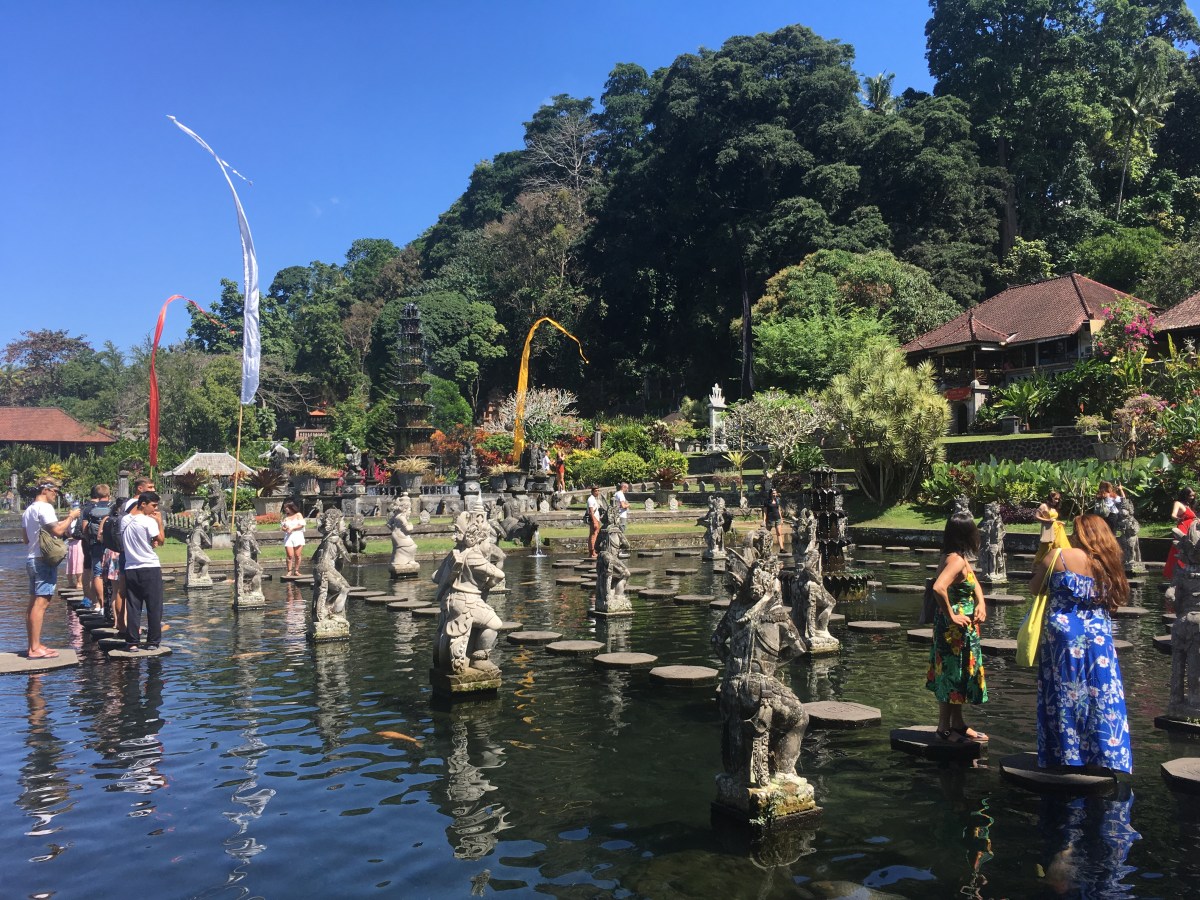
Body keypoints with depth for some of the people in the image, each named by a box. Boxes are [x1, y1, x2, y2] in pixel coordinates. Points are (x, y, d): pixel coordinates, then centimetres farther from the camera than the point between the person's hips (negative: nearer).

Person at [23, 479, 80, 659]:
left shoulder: (28, 510, 17)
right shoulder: (45, 507, -12)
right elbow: (58, 531, -21)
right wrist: (71, 517, -7)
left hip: (31, 559, 10)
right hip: (44, 559, -10)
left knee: (34, 603, 12)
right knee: (41, 602, -10)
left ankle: (33, 645, 16)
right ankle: (35, 648, -12)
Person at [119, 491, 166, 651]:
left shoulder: (125, 520, 6)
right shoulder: (149, 521, -12)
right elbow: (161, 540, -10)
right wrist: (159, 522, -1)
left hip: (131, 569, 5)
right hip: (150, 568, -5)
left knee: (132, 607, 7)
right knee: (154, 607, 3)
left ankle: (132, 642, 6)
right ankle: (152, 642, 4)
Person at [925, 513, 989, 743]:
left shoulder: (960, 558, 8)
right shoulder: (956, 560, -22)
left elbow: (974, 584, 20)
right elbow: (938, 588, -36)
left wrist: (981, 604, 2)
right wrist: (951, 615, -24)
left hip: (963, 628, 10)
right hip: (954, 628, -10)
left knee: (958, 676, 19)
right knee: (951, 675, 1)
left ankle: (958, 725, 31)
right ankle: (944, 727, 13)